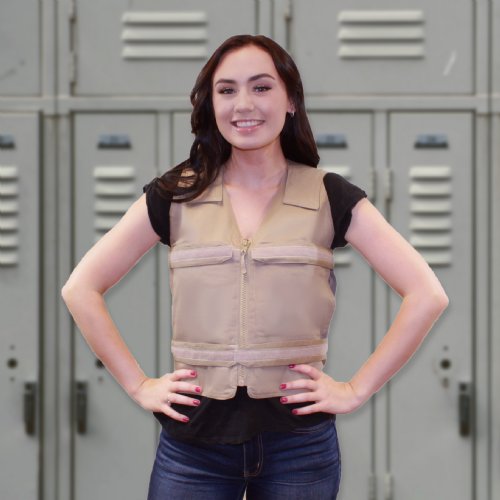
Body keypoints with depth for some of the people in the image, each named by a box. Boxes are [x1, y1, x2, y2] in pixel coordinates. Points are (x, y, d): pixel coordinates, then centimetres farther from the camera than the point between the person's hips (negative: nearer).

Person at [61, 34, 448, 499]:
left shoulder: (329, 197, 1)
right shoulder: (176, 195, 4)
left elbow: (427, 295, -2)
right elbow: (80, 289, 6)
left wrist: (357, 389, -5)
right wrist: (138, 385, 0)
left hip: (299, 441, -1)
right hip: (192, 442, 1)